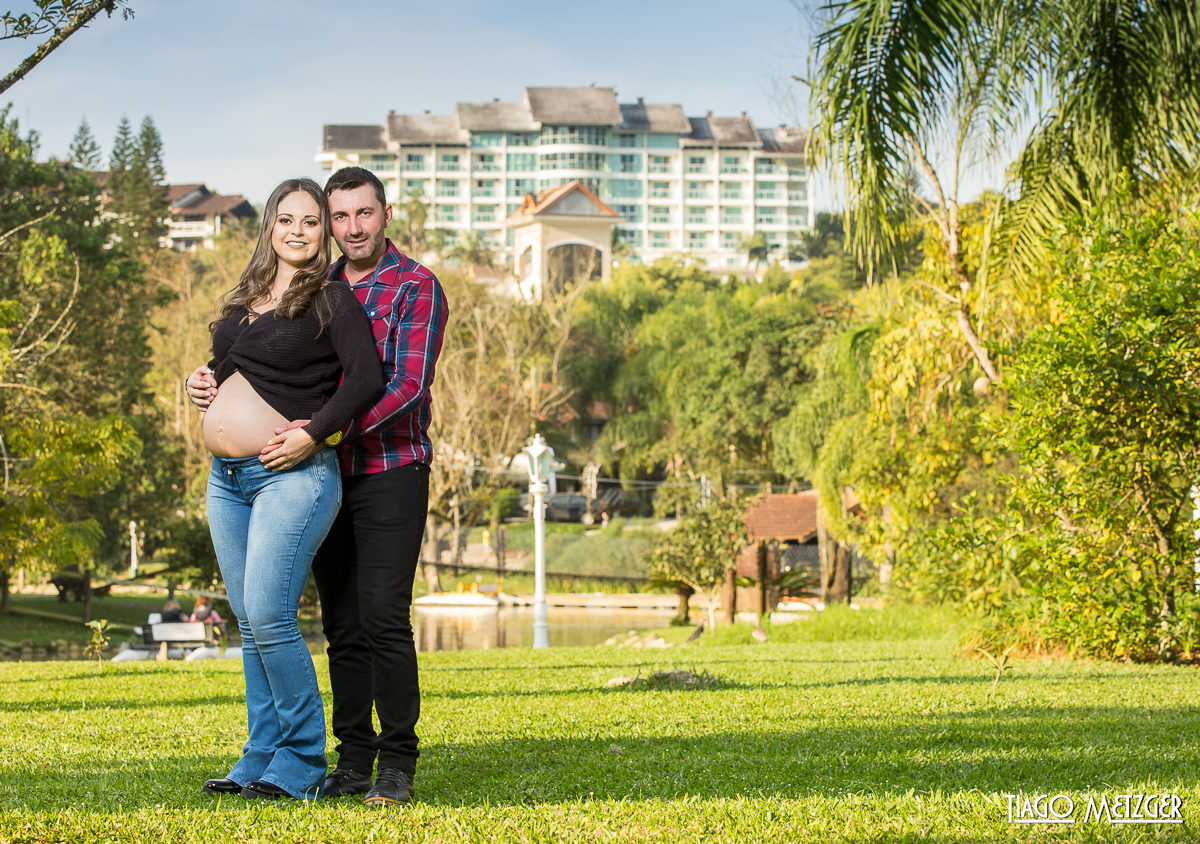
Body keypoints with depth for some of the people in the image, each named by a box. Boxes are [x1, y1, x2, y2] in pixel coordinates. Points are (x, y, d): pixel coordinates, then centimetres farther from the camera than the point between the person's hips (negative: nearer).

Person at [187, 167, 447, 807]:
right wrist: (215, 388, -4)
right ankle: (353, 761, 11)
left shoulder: (416, 288, -5)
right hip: (329, 477, 6)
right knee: (342, 626, 6)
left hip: (392, 474, -6)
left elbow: (409, 387, -16)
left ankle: (397, 766, -5)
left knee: (385, 617, -11)